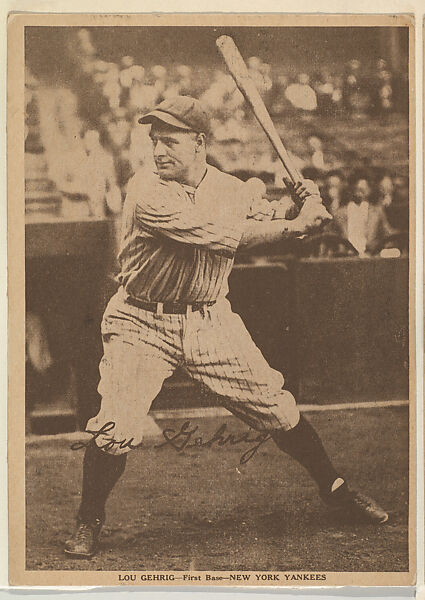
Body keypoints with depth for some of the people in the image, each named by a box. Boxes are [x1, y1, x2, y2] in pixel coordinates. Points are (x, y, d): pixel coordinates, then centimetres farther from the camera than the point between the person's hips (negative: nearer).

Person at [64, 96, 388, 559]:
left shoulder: (230, 187, 1)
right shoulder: (146, 191, -18)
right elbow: (220, 237, -26)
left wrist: (302, 203, -4)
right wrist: (295, 224, -20)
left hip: (210, 321, 4)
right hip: (142, 323, -4)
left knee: (279, 410, 3)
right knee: (114, 430, -15)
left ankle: (334, 489, 24)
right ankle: (89, 521, 9)